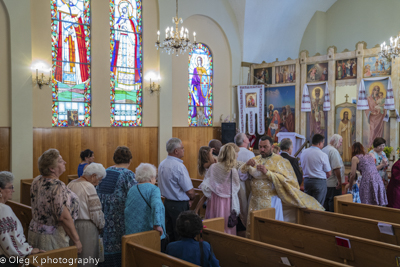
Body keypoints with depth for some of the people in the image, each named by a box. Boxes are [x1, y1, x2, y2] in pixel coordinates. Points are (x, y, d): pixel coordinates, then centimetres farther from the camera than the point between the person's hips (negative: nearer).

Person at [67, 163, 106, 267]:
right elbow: (96, 213, -16)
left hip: (71, 225, 8)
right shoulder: (89, 187, -17)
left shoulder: (70, 184, 6)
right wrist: (101, 225, 0)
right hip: (86, 227, -8)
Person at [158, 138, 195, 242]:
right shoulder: (179, 166, -20)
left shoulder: (162, 164, 6)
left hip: (167, 201, 8)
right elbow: (190, 191, -19)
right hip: (179, 205, -8)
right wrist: (192, 197, 3)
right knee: (180, 236, 0)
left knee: (169, 235, 15)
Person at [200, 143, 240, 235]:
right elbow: (235, 190, -4)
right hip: (227, 203, -4)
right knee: (226, 228, 5)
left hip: (213, 200, 4)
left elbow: (205, 186, 1)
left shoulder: (213, 167, -5)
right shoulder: (233, 171, -14)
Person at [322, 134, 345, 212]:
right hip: (333, 183, -9)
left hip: (324, 182, 9)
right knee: (334, 203, -4)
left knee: (326, 201, 13)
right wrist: (339, 181, -16)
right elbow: (336, 168, -21)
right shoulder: (334, 151, -16)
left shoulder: (323, 150, 13)